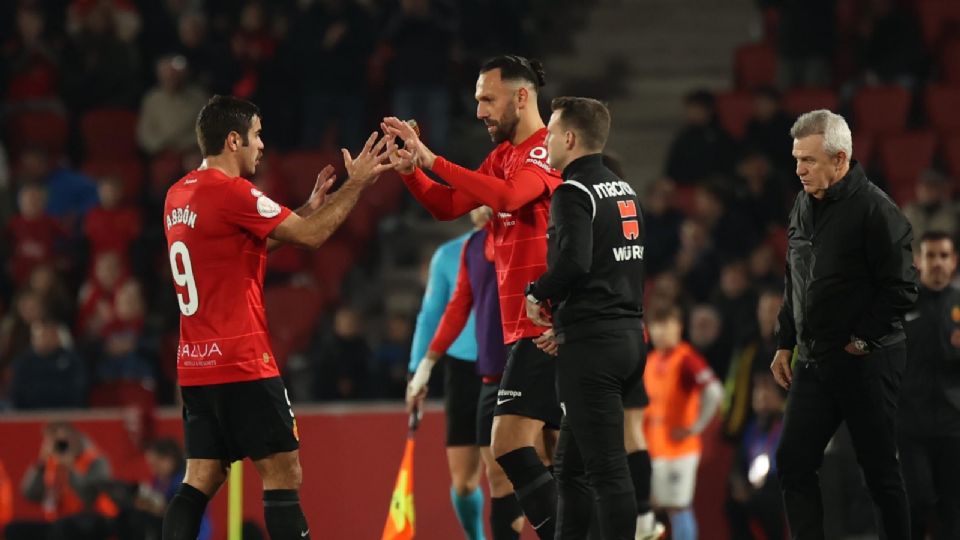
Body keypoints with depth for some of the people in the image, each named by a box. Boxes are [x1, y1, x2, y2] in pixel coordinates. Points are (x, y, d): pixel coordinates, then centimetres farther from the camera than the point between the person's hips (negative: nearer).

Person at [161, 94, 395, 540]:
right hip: (242, 364, -8)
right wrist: (355, 185, 3)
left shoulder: (179, 195, 13)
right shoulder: (230, 191, -14)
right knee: (283, 474, -4)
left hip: (196, 365, 8)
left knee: (201, 479, 6)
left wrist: (308, 209, 24)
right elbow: (310, 237, -8)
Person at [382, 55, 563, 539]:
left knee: (510, 445, -16)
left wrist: (433, 160, -27)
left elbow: (508, 195, -29)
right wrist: (410, 170, 1)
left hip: (543, 324, -10)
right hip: (530, 323, 10)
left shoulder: (547, 149, -11)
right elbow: (448, 206, 18)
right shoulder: (504, 154, 17)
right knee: (561, 453, 10)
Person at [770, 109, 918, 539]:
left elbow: (901, 288, -16)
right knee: (793, 463, 2)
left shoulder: (874, 209, -14)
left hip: (864, 361, -8)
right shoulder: (804, 206, 10)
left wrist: (862, 339, -15)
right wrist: (785, 344, 17)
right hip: (813, 360, 8)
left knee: (880, 468, 1)